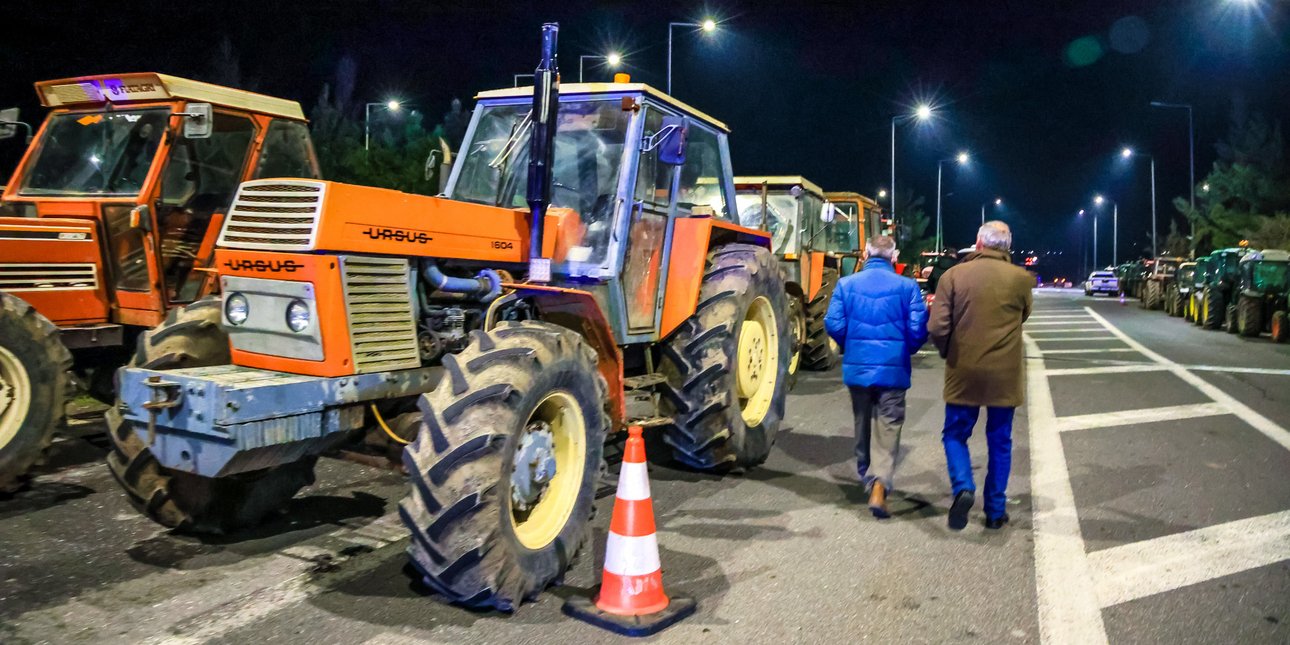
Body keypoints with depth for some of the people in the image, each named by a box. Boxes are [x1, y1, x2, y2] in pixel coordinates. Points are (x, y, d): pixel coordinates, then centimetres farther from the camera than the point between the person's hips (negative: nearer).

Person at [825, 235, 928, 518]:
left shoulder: (846, 284, -3)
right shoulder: (907, 286, -6)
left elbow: (833, 324, -6)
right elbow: (918, 329, -9)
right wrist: (906, 350, 12)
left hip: (857, 367, 2)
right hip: (893, 369, -2)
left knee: (863, 423, 20)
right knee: (888, 428, 2)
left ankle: (867, 476, 37)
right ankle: (879, 485, -13)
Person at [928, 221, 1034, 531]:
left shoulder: (953, 276, -8)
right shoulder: (1021, 278, -4)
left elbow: (937, 327, -10)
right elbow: (1023, 315, 12)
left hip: (964, 373, -1)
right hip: (1005, 374, 1)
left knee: (955, 434, 14)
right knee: (1000, 442, 14)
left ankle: (963, 487, -10)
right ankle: (996, 511, 19)